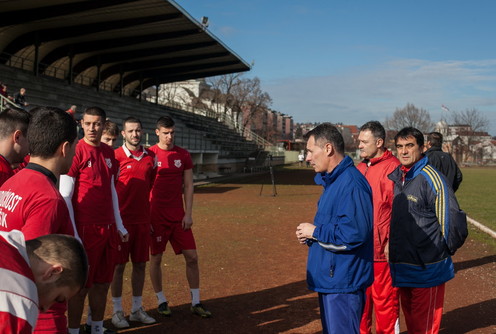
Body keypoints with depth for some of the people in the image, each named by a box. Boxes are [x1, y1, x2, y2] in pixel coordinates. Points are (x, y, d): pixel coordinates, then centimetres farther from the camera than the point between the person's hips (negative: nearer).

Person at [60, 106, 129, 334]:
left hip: (108, 229, 6)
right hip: (85, 229, -6)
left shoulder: (109, 153, 9)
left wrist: (119, 225, 17)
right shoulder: (76, 151, -10)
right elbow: (65, 196, -12)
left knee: (102, 283, 15)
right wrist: (72, 235, -15)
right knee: (80, 286, 3)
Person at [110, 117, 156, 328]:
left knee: (140, 264, 10)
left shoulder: (150, 157, 8)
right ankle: (117, 311, 16)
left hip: (143, 220, 5)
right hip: (122, 220, -4)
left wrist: (151, 217, 14)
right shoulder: (116, 156, -7)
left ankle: (137, 309, 23)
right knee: (119, 265, 4)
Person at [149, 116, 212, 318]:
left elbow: (188, 186, 7)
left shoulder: (183, 155, 5)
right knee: (156, 258, 5)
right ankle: (161, 301, 23)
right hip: (157, 216, -3)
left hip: (179, 216, 3)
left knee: (192, 257, 2)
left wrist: (188, 214, -1)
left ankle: (196, 303, 14)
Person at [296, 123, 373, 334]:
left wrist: (315, 231, -16)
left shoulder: (351, 183, -21)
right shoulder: (332, 181, 13)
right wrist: (310, 235, 4)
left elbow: (354, 233, -28)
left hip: (343, 283, -10)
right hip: (329, 279, 10)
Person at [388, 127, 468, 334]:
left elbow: (453, 220, -16)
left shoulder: (431, 178, -15)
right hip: (401, 266, 7)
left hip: (427, 269, -7)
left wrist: (444, 252, -4)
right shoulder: (395, 178, 6)